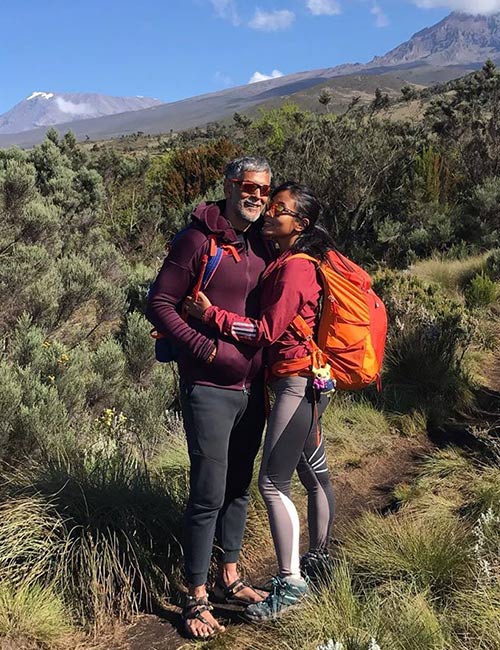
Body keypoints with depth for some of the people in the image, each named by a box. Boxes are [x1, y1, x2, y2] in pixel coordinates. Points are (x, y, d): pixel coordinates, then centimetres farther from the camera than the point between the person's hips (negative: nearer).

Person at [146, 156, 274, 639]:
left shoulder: (263, 244, 9)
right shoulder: (198, 240, -11)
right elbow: (159, 304, -11)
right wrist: (208, 349, -17)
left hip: (253, 387, 7)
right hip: (210, 388, -6)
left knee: (239, 486, 16)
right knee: (209, 494, -3)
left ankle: (230, 577, 31)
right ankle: (196, 597, 11)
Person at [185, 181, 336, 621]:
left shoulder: (294, 269, -17)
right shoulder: (298, 261, 13)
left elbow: (267, 331, -19)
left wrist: (211, 314, -17)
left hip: (298, 383, -10)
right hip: (310, 383, 10)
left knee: (272, 482, -8)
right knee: (314, 472, 19)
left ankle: (290, 583, -1)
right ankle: (317, 558, 34)